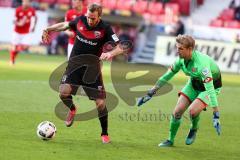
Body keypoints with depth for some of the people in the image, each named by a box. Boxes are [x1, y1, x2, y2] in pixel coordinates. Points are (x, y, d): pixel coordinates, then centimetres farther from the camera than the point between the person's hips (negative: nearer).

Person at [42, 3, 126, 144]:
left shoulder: (105, 29, -13)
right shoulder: (80, 21, -4)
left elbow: (120, 48, -15)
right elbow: (64, 25, 17)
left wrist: (111, 53, -35)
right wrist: (48, 30, 7)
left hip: (92, 68, -2)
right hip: (75, 64, 2)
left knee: (101, 103, -6)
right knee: (64, 91, -22)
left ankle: (104, 134, 16)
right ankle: (72, 109, 13)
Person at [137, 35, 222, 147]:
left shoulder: (201, 63, -38)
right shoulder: (181, 59, -16)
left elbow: (210, 89, -40)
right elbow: (168, 75, 1)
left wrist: (216, 114, -44)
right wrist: (151, 92, 4)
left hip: (212, 85, -6)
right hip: (194, 83, 6)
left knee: (193, 110, -26)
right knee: (177, 111, -5)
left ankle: (194, 129, 8)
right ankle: (170, 140, 16)